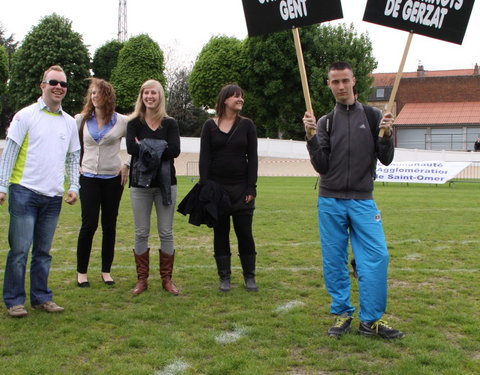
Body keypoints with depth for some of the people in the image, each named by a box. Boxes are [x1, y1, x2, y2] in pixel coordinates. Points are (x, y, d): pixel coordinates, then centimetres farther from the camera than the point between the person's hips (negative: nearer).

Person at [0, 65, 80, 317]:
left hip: (53, 196, 4)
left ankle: (41, 297, 19)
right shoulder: (26, 115, -1)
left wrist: (74, 186, 7)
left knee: (43, 251, 11)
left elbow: (73, 157, 19)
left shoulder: (69, 122, 13)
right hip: (25, 192, -4)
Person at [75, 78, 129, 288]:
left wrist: (127, 165, 0)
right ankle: (81, 272, 8)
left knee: (110, 225, 6)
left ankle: (106, 271, 17)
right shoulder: (81, 120, 4)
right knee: (89, 224, -5)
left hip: (113, 178, 0)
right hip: (89, 178, 0)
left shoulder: (121, 121, 0)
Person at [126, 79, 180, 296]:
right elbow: (131, 148, -13)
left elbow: (175, 150, -12)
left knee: (166, 233, 3)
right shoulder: (135, 123, 5)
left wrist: (146, 147, -13)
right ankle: (142, 279, 15)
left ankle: (167, 279, 14)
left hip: (165, 183, 0)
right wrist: (159, 148, -12)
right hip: (140, 183, 0)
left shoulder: (170, 123, 5)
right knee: (141, 233, 5)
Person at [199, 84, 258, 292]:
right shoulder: (210, 126, 3)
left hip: (241, 188, 0)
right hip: (217, 187, 0)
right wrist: (204, 187, -7)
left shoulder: (247, 125, 4)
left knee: (244, 232, 2)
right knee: (220, 233, 6)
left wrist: (251, 188, -5)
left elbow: (252, 157, 1)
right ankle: (224, 277, 15)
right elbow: (204, 158, 1)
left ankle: (249, 276, 15)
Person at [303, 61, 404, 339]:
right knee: (334, 262, 5)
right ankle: (342, 314, 19)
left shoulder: (373, 116, 5)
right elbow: (321, 167, -1)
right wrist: (312, 138, -14)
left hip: (363, 201, -1)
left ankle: (371, 320, 3)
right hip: (331, 202, 1)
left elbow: (386, 160, 2)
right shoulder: (325, 122, 7)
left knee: (376, 258, -8)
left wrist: (386, 135, -16)